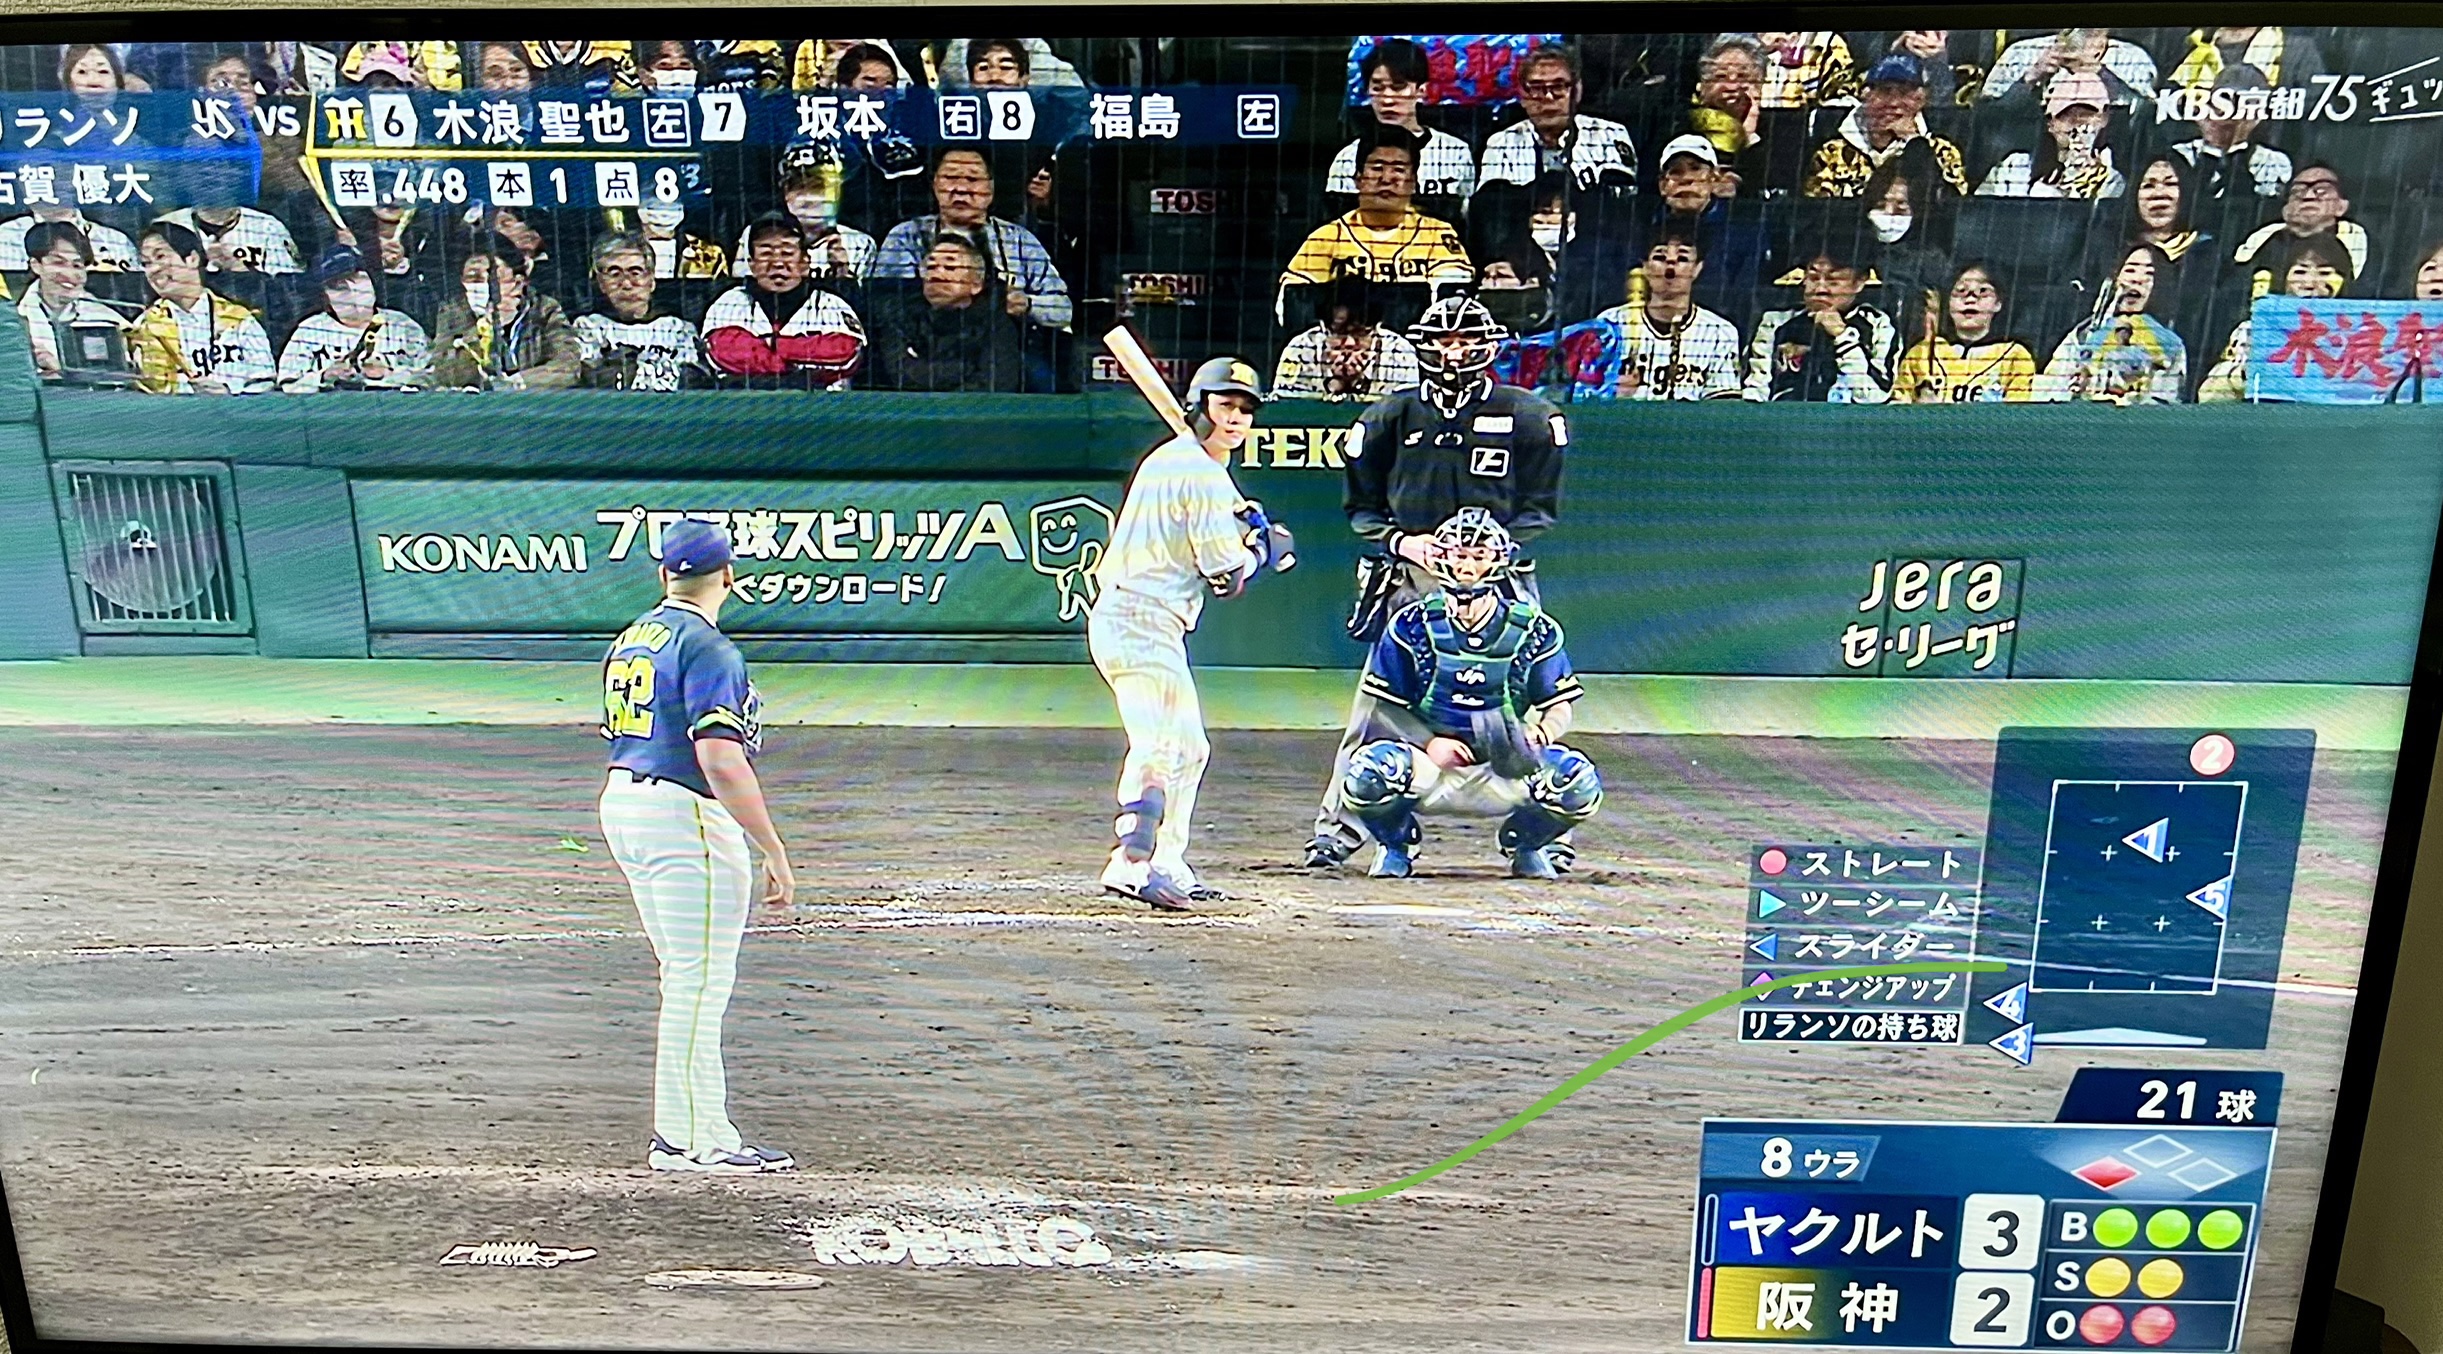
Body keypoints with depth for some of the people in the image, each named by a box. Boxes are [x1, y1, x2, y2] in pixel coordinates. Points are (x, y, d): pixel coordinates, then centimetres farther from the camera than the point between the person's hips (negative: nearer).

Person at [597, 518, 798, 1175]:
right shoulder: (706, 647, -14)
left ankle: (676, 1133, 22)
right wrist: (773, 851, -23)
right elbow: (720, 761, -24)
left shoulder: (630, 639, 14)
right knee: (699, 984, -2)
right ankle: (700, 1141, 5)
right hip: (685, 817, -9)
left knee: (687, 979, 16)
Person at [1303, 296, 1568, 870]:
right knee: (1374, 707, -2)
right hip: (1411, 580, 1)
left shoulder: (1527, 415, 4)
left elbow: (1541, 508, 4)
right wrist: (1402, 542, -8)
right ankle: (1337, 829, 11)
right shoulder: (1390, 416, 7)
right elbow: (1360, 506, 11)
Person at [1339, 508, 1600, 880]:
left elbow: (1560, 707, 1)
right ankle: (1396, 844, 6)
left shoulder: (1533, 630, -2)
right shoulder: (1413, 624, -4)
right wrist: (1429, 742, -18)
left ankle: (1525, 844, 11)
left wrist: (1539, 733, -23)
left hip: (1505, 770, 1)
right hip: (1430, 767, -1)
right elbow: (1387, 706, -1)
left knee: (1581, 783, -25)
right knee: (1365, 774, -31)